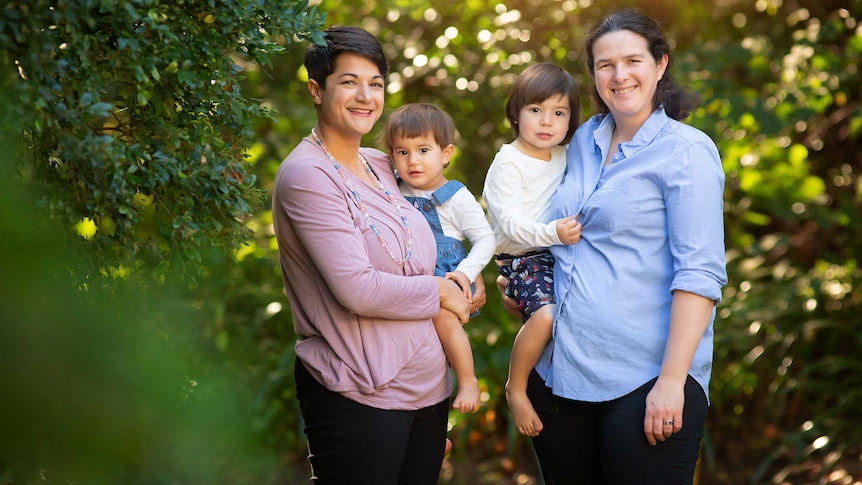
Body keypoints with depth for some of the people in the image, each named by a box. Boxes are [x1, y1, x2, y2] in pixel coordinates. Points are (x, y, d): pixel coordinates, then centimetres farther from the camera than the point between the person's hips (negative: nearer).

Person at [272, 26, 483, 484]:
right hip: (358, 399, -7)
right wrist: (439, 291, -8)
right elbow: (357, 289, -22)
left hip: (428, 386, 8)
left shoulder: (380, 165, 9)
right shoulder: (307, 175, -14)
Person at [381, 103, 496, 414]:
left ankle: (469, 382, -17)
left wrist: (466, 272, -14)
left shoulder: (456, 197, -2)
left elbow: (485, 239, -1)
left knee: (443, 316, -34)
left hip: (444, 277, -5)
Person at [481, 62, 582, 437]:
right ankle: (515, 388, -10)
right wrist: (551, 233, -33)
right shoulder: (508, 163, -9)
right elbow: (510, 222, -19)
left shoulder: (566, 157, 11)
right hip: (523, 258, -7)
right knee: (545, 314, -29)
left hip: (559, 252, 7)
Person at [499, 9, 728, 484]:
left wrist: (672, 380, -20)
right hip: (558, 373, 7)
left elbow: (700, 275, -14)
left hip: (643, 381, -6)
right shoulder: (584, 140, 13)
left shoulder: (687, 151, -7)